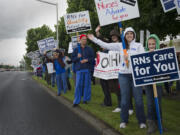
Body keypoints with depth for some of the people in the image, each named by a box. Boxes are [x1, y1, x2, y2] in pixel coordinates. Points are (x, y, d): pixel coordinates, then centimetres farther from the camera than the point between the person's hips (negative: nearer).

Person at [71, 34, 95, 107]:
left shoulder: (89, 49, 9)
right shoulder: (76, 49, 11)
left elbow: (93, 58, 5)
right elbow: (72, 59, 9)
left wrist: (87, 60, -11)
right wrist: (77, 57, -10)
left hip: (87, 69, 1)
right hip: (79, 69, 0)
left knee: (87, 84, 2)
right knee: (78, 85, -5)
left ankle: (86, 99, 15)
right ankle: (76, 101, 0)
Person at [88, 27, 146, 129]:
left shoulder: (138, 45, 4)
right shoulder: (120, 45, 8)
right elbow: (106, 45, 5)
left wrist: (130, 57, -17)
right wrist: (94, 39, 4)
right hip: (123, 75, 2)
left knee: (138, 99, 2)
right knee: (124, 99, 8)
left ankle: (142, 121, 16)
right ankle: (124, 120, 22)